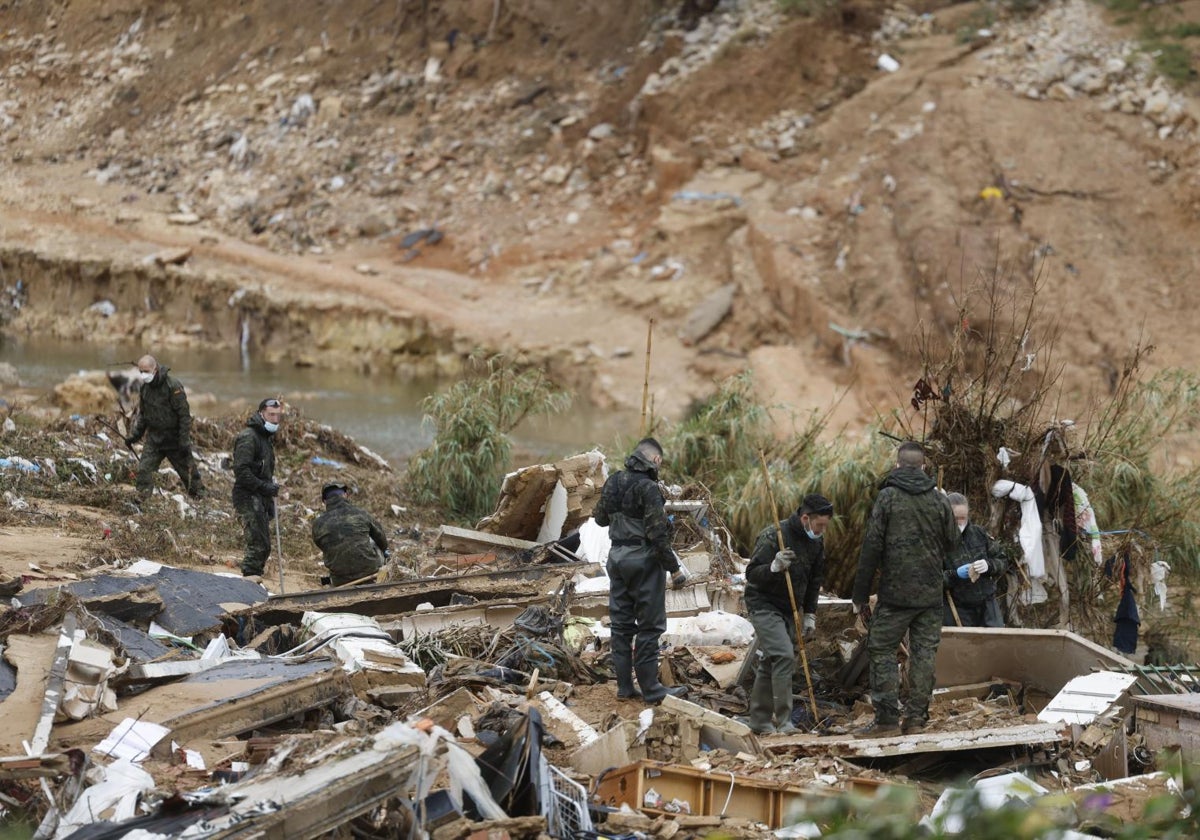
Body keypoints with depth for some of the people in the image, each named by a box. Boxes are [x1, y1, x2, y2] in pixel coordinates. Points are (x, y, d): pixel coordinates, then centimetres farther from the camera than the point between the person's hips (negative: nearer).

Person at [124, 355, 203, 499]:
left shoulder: (173, 386, -17)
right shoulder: (145, 387, 4)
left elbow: (184, 415, -16)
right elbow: (142, 414, 16)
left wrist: (184, 441, -18)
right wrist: (134, 435, 7)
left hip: (174, 438, -5)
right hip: (154, 438, 5)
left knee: (187, 470, 6)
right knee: (143, 470, -8)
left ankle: (199, 497, 20)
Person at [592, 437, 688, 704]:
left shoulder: (613, 481, 5)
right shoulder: (648, 488, -17)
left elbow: (601, 518, 20)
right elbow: (657, 533, -19)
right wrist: (674, 568, -13)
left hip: (617, 558, 7)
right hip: (644, 559, -7)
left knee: (621, 623, 12)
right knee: (649, 626, -1)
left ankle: (624, 686, 15)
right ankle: (650, 689, 1)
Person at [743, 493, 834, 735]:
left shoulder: (815, 543, 4)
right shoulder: (773, 536, -18)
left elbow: (814, 581, 16)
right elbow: (752, 574, -18)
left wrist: (810, 615, 12)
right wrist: (774, 567, -36)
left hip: (788, 610, 7)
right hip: (764, 606, -7)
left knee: (770, 664, 10)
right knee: (784, 656, -20)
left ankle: (760, 720, 18)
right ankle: (783, 721, -19)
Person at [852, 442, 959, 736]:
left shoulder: (888, 497, -7)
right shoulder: (939, 499, 4)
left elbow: (871, 546, -8)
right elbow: (952, 546, 12)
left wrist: (861, 595, -4)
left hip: (895, 591, -3)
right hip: (932, 593, 4)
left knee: (882, 651, 3)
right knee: (924, 653, 8)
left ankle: (888, 719, -3)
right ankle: (916, 717, 8)